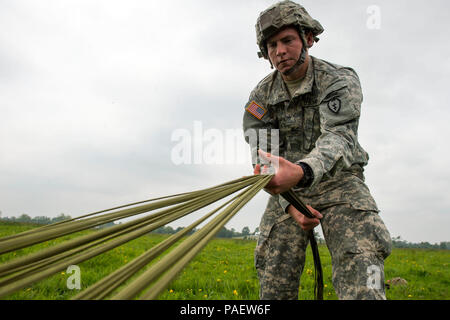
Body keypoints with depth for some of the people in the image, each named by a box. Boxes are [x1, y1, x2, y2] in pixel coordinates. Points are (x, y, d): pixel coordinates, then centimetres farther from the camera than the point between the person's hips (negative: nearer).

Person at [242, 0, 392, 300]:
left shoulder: (340, 80, -12)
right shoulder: (260, 97, -2)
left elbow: (338, 136, -29)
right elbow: (264, 157, -2)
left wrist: (302, 171, -52)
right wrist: (289, 204, -17)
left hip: (338, 181, -2)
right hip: (287, 188, 3)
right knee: (275, 285, -2)